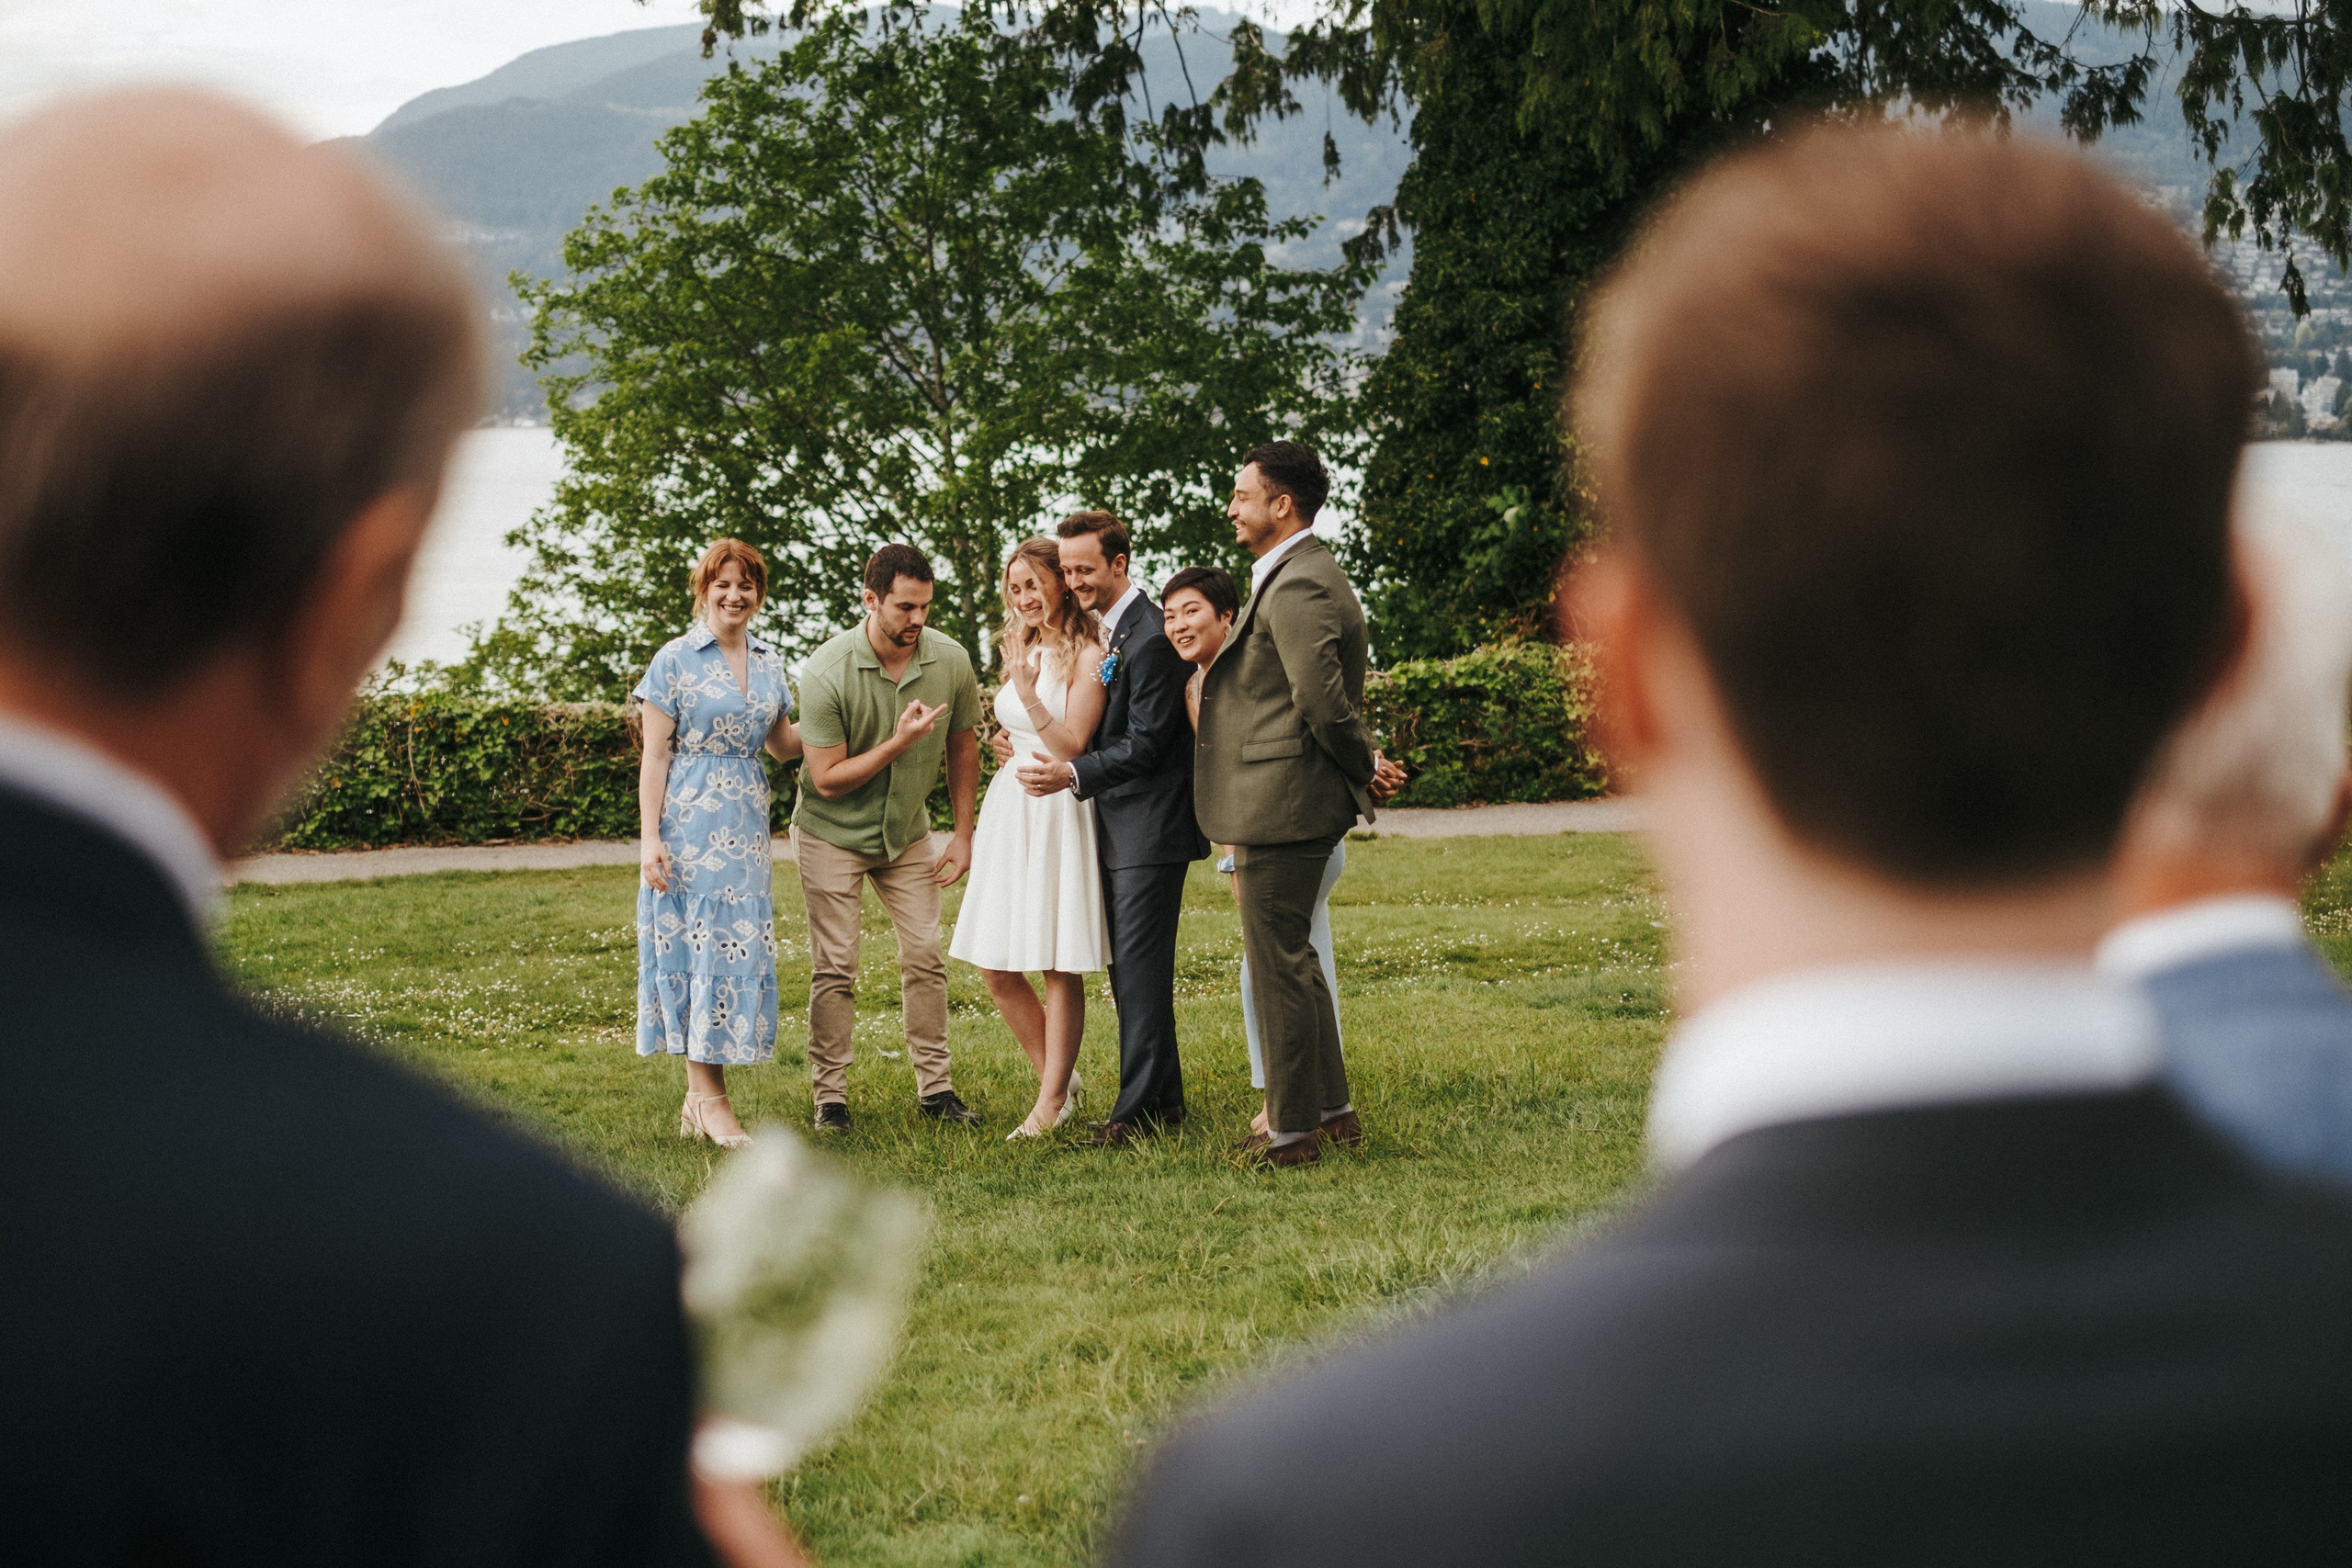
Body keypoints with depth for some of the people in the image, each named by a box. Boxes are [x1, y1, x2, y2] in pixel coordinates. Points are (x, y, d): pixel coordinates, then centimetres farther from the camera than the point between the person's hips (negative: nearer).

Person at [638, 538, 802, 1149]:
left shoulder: (769, 663, 12)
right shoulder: (677, 659, -3)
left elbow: (783, 746, 22)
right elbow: (655, 754, -5)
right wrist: (649, 836, -12)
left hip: (746, 824, 6)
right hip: (689, 821, -5)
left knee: (739, 947, 3)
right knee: (697, 944, -7)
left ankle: (698, 1101, 9)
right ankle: (711, 1099, -5)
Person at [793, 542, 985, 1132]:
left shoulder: (951, 661, -12)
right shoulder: (826, 672, -25)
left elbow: (962, 747, 5)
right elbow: (828, 779, -22)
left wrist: (963, 835, 4)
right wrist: (900, 743, -30)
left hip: (908, 833, 4)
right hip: (833, 834, -4)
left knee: (925, 956, 2)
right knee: (835, 967, -3)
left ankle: (935, 1086, 11)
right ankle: (831, 1095, 5)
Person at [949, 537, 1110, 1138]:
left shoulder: (1086, 655, -8)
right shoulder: (1022, 650, 15)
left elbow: (1072, 746, -15)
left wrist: (1028, 695, -23)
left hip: (1058, 812, -8)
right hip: (1009, 808, 8)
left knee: (1060, 968, -2)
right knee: (997, 970, 5)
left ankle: (1052, 1101, 5)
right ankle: (1056, 1079, 20)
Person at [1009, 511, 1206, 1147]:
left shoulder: (1150, 636, -17)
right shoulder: (1106, 628, 14)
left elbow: (1145, 743, -20)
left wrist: (1073, 775, -26)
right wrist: (1045, 756, 12)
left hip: (1150, 827, -10)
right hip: (1118, 829, 10)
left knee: (1140, 968, -8)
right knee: (1128, 967, 13)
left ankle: (1141, 1110, -6)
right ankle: (1163, 1099, 20)